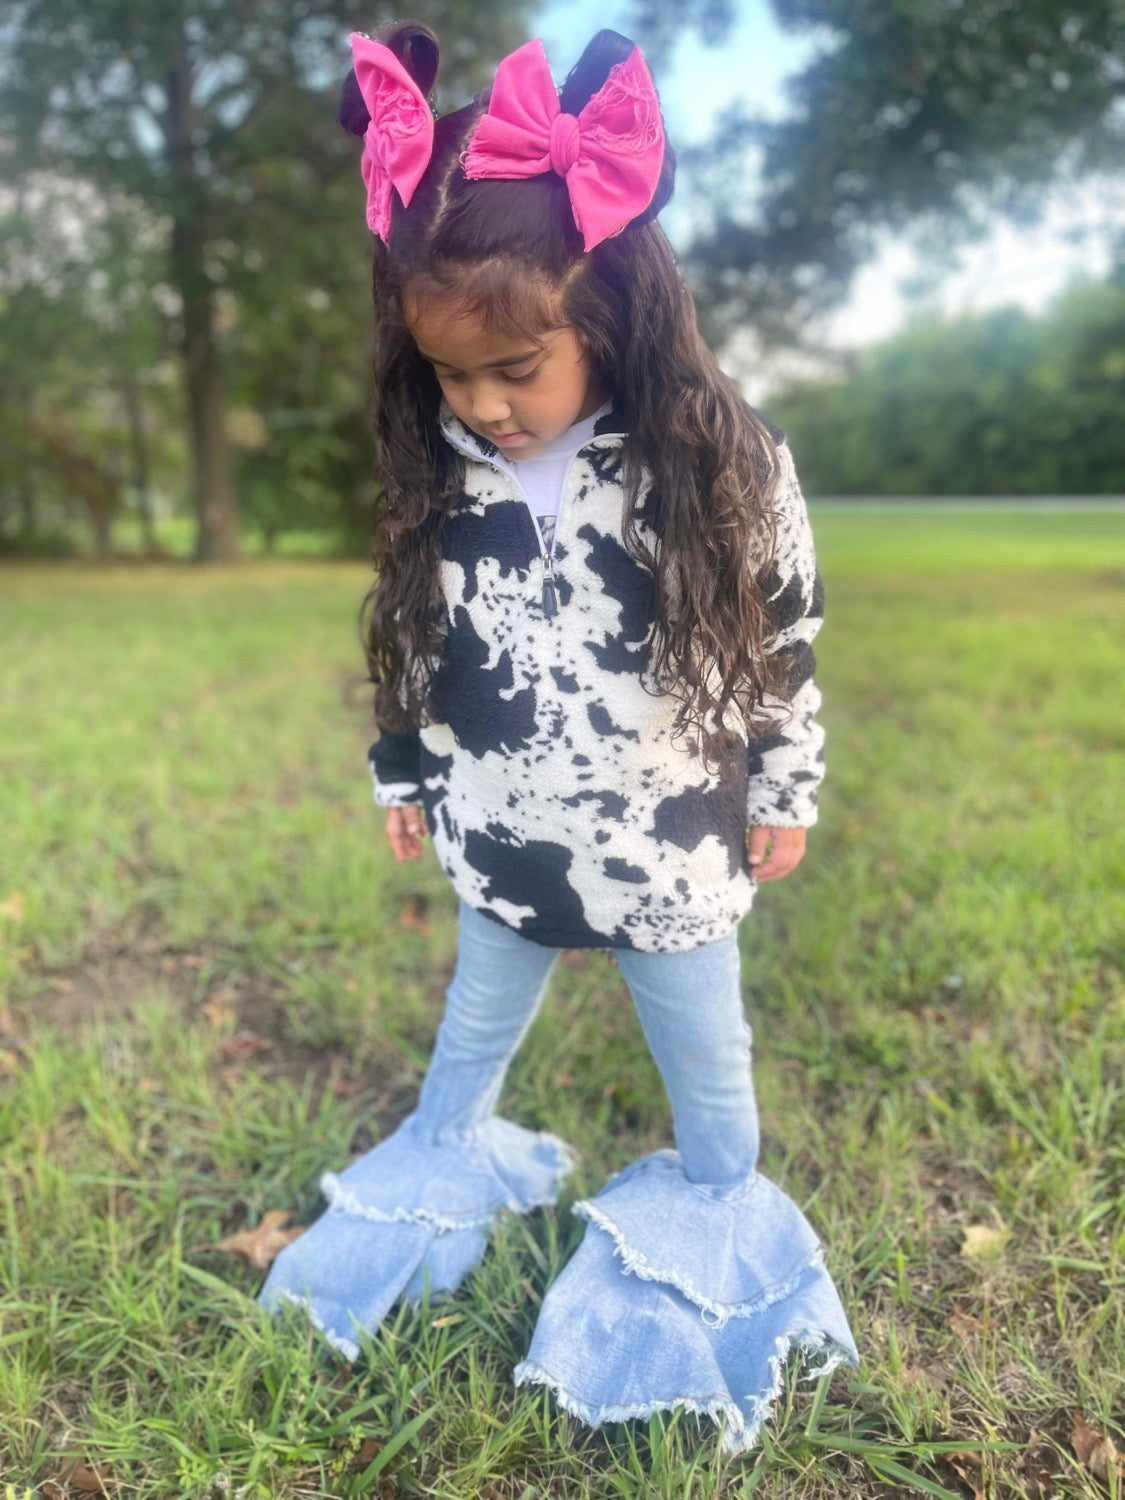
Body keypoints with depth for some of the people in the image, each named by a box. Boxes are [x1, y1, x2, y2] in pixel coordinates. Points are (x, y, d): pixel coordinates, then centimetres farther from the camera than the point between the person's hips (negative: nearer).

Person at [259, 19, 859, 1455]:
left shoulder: (723, 464, -20)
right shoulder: (437, 473, -11)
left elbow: (785, 643, -8)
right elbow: (413, 641, 3)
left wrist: (784, 797, -1)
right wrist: (405, 776, 11)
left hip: (673, 847, -2)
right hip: (507, 840, 3)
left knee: (702, 1046, 21)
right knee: (478, 1017, 27)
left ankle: (718, 1208, 51)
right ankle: (437, 1163, 56)